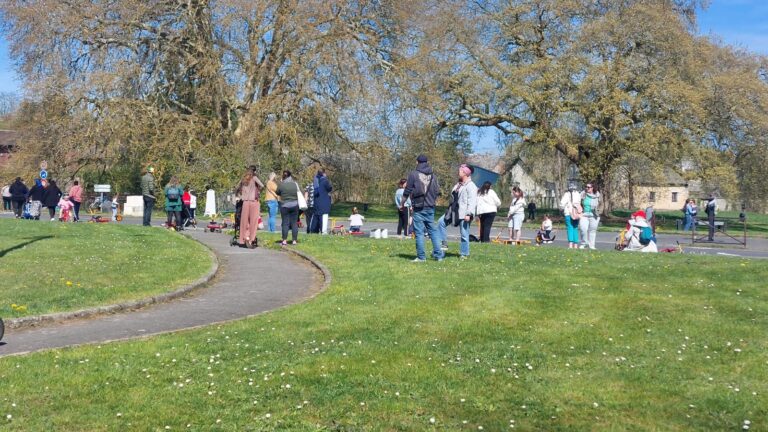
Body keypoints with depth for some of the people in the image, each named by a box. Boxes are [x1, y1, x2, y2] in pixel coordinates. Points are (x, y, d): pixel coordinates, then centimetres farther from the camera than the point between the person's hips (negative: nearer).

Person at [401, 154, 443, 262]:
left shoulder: (413, 174, -5)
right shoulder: (433, 175, 8)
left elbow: (407, 191, -4)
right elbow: (437, 191, 12)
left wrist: (402, 203, 10)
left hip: (418, 208, -4)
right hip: (430, 208, 4)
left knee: (419, 232, -1)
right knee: (433, 230, 12)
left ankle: (421, 257, -1)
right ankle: (438, 254, 10)